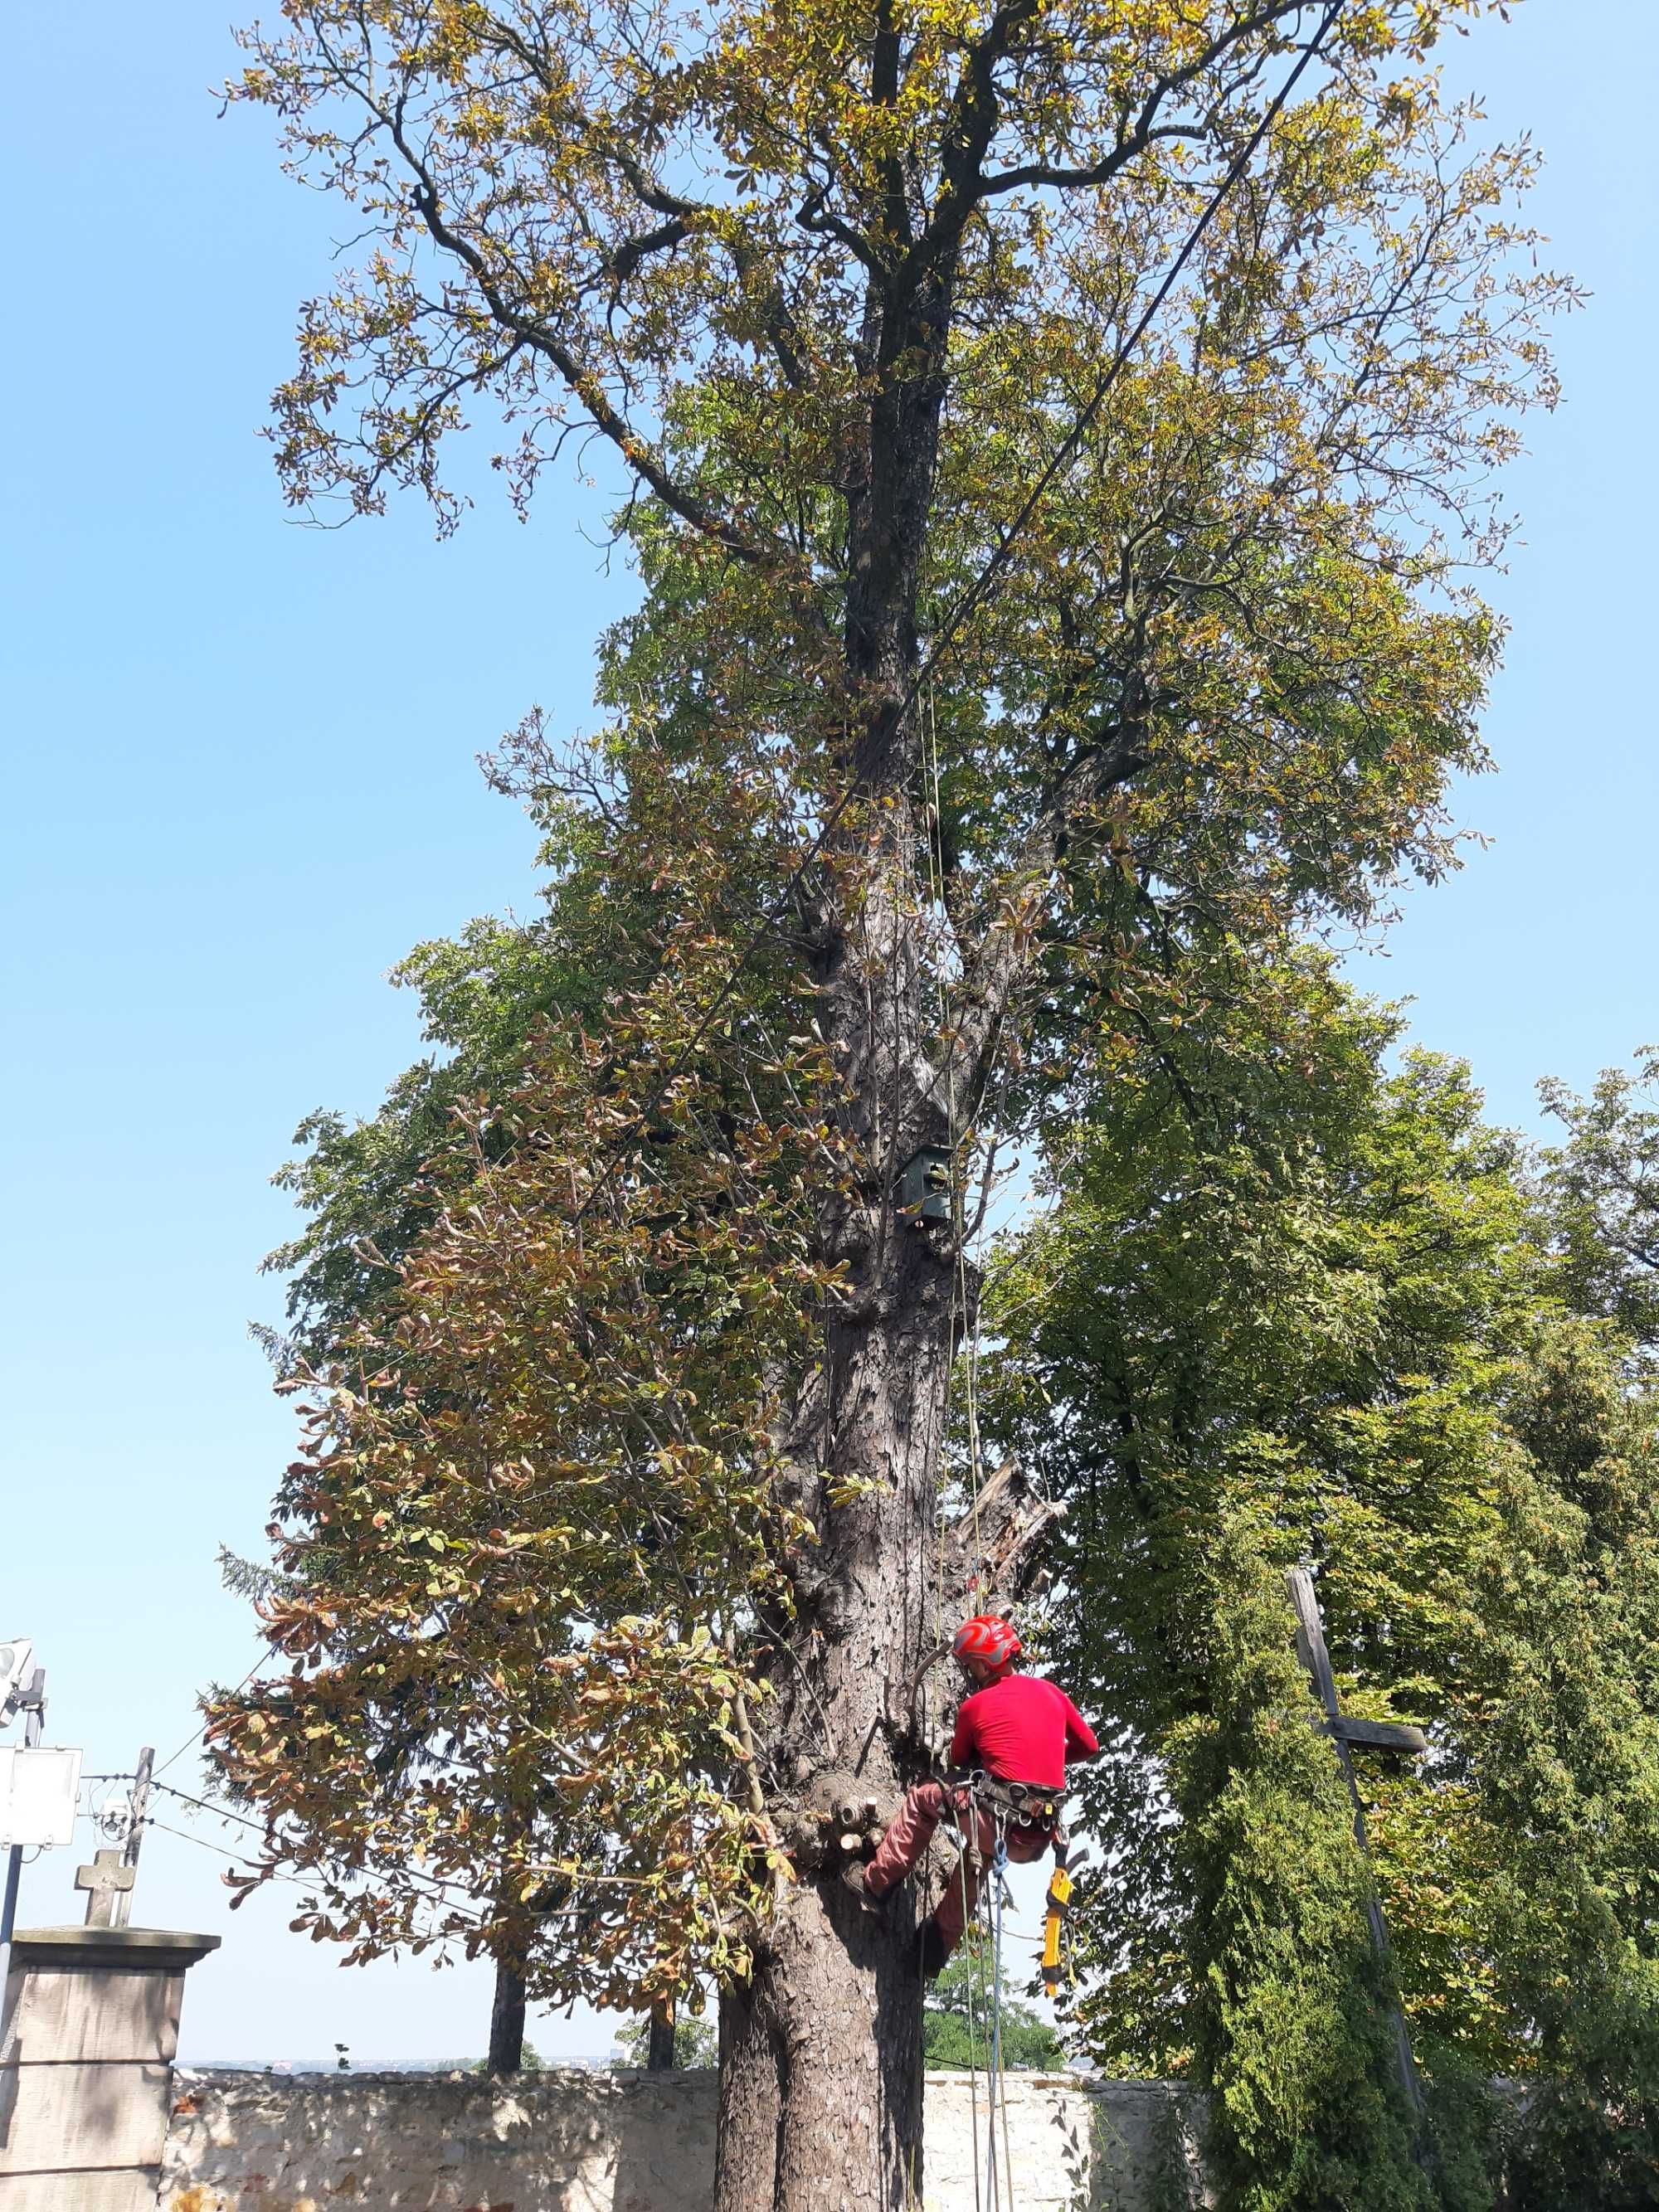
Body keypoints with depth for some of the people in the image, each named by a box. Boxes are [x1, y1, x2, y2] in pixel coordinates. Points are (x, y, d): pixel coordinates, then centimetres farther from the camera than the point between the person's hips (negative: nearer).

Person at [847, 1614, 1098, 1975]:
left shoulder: (975, 1707, -2)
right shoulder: (1050, 1692, 10)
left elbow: (960, 1762, 16)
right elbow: (1088, 1745, 20)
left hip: (1000, 1825, -6)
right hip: (1040, 1838, 6)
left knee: (925, 1796, 16)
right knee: (977, 1852, 34)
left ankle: (876, 1883, 17)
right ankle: (937, 1946, 40)